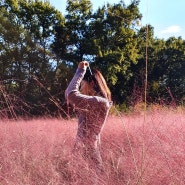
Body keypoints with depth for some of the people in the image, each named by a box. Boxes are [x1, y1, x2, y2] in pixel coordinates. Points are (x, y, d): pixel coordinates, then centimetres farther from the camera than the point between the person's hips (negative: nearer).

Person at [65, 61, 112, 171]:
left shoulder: (99, 102, -18)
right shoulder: (94, 101, 11)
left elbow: (71, 95, -28)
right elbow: (68, 93, 16)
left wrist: (80, 71, -16)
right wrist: (82, 71, 7)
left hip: (88, 152, -10)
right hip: (83, 150, 10)